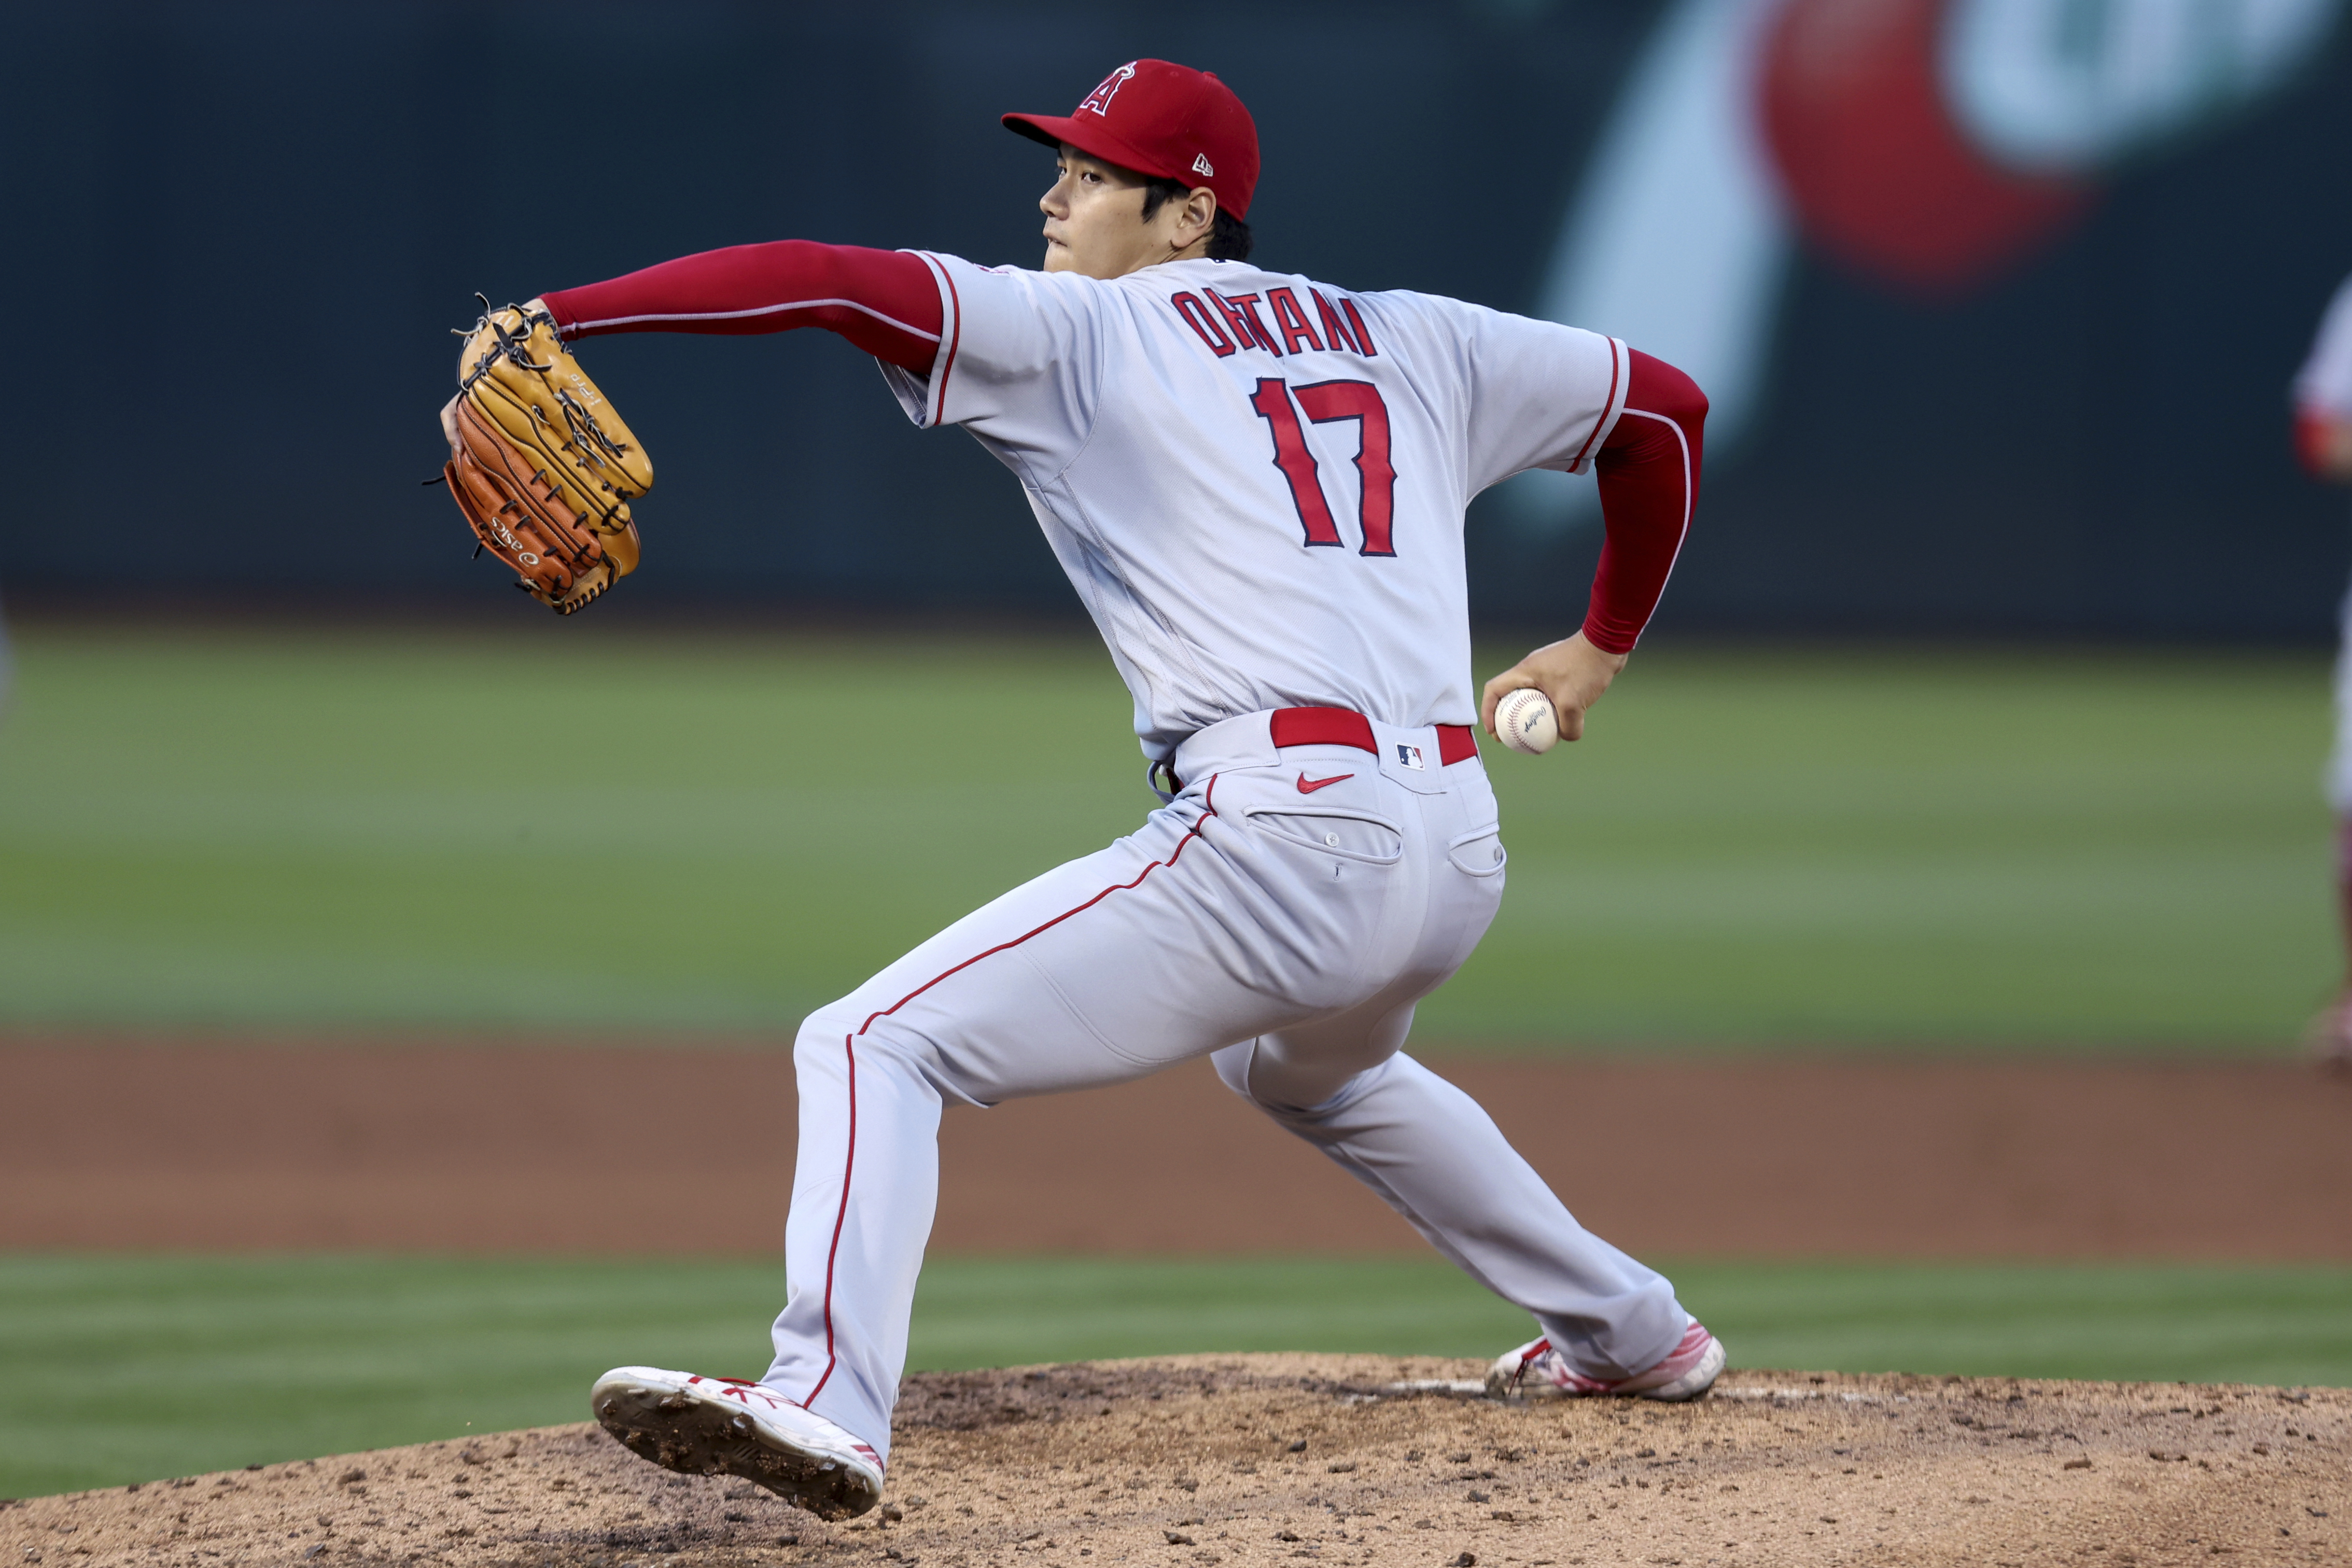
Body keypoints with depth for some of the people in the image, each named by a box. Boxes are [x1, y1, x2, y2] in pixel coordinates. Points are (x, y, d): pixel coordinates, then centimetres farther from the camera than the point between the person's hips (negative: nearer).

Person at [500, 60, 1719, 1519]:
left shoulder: (1078, 333, 5)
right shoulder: (1415, 342, 22)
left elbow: (821, 281, -7)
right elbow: (1665, 402, 30)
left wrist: (547, 317, -12)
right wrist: (1605, 645, 43)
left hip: (1275, 833, -8)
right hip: (1461, 857, 8)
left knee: (872, 1046, -8)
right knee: (1309, 1068, 41)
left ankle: (829, 1400, -30)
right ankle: (1635, 1331, 46)